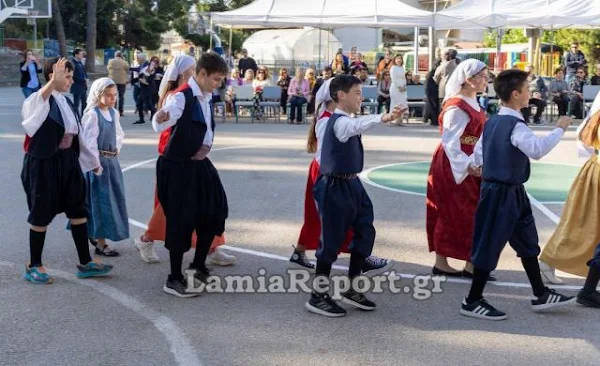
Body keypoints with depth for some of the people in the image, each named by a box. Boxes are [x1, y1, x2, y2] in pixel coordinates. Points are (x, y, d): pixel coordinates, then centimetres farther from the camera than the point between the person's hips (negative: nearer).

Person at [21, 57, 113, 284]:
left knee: (78, 211, 9)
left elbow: (76, 136, 19)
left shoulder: (66, 102, 10)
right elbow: (41, 99, -40)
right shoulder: (38, 100, -13)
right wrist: (54, 82, -57)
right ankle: (34, 266, 17)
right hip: (44, 164, -8)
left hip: (68, 162, 8)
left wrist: (91, 161, 24)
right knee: (41, 214, 2)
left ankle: (85, 263, 18)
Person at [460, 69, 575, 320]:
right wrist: (559, 129, -26)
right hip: (503, 193, -10)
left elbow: (478, 154, 16)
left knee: (527, 242, 16)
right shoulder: (515, 125, -20)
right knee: (490, 245, -2)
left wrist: (476, 166, 35)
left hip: (505, 191, 10)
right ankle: (472, 302, 7)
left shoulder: (492, 122, 8)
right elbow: (536, 149, -35)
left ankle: (540, 295, 26)